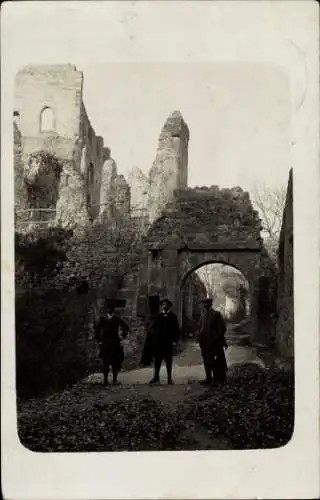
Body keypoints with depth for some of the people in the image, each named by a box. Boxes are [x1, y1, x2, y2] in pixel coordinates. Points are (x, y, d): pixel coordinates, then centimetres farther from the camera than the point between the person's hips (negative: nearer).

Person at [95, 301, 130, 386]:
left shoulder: (102, 319, -1)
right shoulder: (116, 319, -5)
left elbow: (97, 330, -4)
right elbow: (126, 328, -9)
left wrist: (99, 340, 3)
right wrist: (121, 337, 0)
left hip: (105, 343, 2)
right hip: (115, 343, -1)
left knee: (105, 362, 9)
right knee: (115, 362, 7)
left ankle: (106, 380, 8)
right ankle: (114, 380, 6)